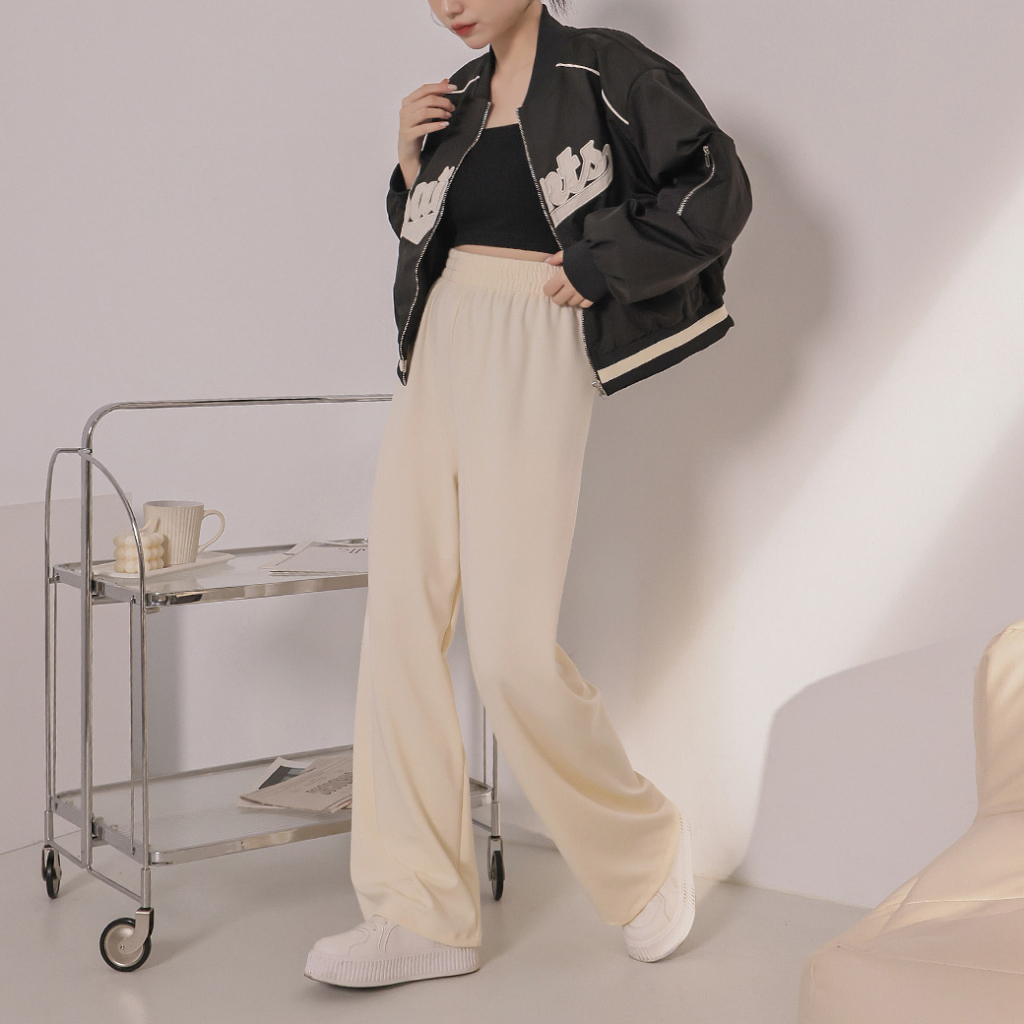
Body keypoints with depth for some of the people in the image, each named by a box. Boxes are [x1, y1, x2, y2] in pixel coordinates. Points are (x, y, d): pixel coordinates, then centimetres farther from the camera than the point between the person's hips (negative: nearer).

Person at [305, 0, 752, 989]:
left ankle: (648, 848, 15)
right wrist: (411, 161, 8)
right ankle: (422, 916, 5)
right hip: (436, 352, 7)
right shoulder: (459, 98, 18)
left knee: (511, 651, -11)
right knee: (399, 624, -1)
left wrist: (597, 267, -9)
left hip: (532, 362, -7)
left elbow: (717, 186, -5)